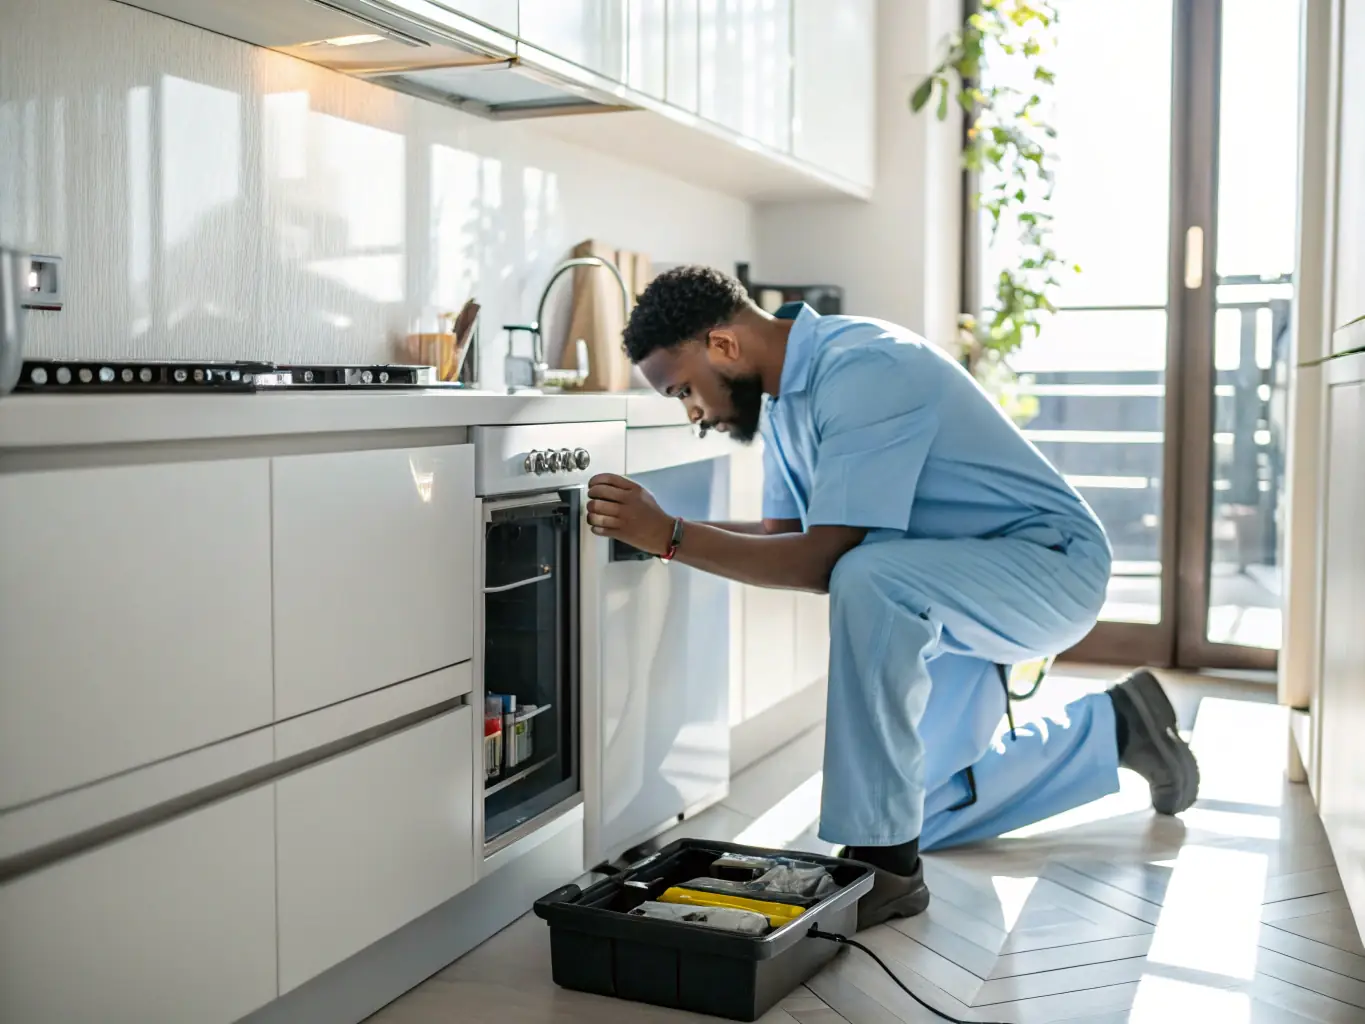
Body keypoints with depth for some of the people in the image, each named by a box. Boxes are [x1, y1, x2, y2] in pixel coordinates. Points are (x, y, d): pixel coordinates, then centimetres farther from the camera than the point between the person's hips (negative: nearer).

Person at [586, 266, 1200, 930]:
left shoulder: (863, 370, -27)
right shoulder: (786, 394, 3)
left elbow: (826, 559, -31)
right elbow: (782, 535, 4)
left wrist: (671, 537, -32)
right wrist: (652, 528, -8)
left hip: (1053, 563, -10)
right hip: (956, 591, 10)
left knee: (867, 582, -39)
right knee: (924, 815, 14)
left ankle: (882, 863, -26)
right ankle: (1114, 728, 34)